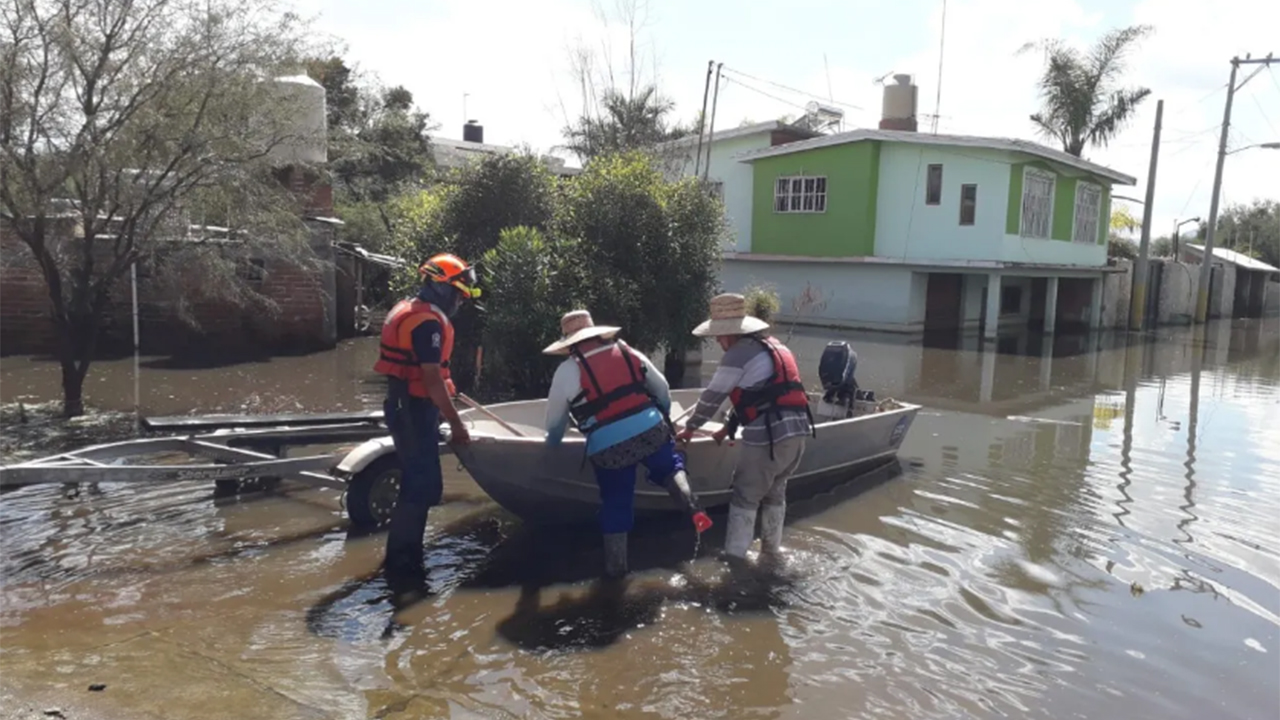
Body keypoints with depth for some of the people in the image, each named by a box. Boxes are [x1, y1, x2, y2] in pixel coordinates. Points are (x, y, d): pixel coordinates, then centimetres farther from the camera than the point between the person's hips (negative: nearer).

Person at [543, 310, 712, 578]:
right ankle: (693, 508, -3)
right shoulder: (628, 352, 12)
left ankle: (616, 567, 22)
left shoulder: (567, 370, 5)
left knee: (615, 505, 13)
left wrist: (551, 444, 33)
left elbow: (555, 420, 14)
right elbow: (662, 389, 18)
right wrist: (663, 418, 34)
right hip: (650, 430, 2)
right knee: (670, 468, 24)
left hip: (608, 447, -1)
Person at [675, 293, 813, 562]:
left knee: (746, 496, 3)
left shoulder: (738, 354, -5)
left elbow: (712, 396, 0)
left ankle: (735, 557, 6)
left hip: (768, 435, -8)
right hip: (797, 430, 8)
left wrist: (690, 428, 14)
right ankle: (771, 550, 31)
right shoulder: (773, 346, 22)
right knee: (775, 491, 22)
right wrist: (728, 428, 28)